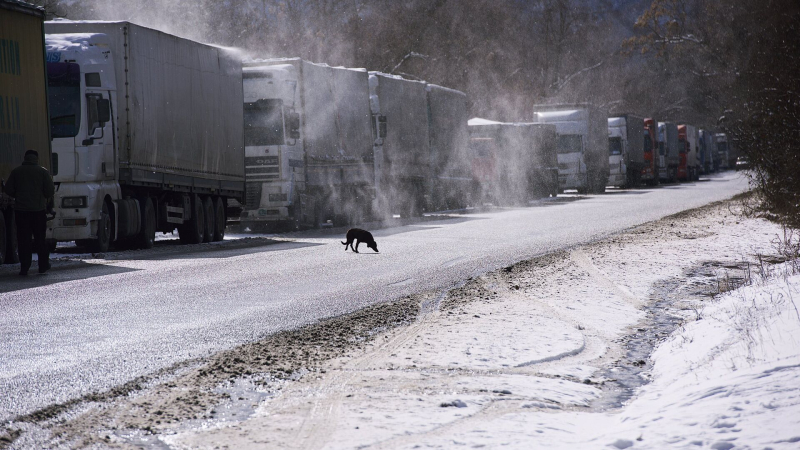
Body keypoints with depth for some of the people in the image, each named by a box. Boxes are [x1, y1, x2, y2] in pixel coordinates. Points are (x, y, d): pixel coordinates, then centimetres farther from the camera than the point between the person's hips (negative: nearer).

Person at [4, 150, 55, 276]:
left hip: (21, 209, 1)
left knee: (23, 240, 2)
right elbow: (50, 191, -6)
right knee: (40, 238, 9)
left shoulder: (16, 171, 3)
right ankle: (43, 265, 13)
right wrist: (47, 199, 16)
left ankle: (24, 268, -2)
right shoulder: (43, 171, -1)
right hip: (39, 209, -1)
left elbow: (8, 190, 3)